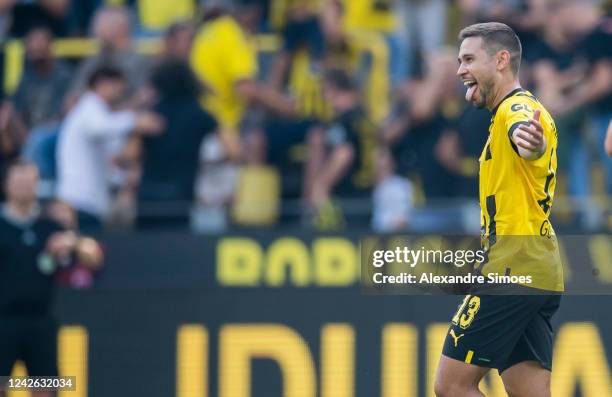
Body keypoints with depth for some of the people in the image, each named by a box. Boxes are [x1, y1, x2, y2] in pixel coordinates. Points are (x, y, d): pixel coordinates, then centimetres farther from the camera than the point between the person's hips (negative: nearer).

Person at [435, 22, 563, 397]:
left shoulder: (515, 108, -12)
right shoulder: (522, 110, 19)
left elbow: (526, 133, -40)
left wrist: (529, 140, -61)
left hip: (512, 270, -10)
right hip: (541, 275, 10)